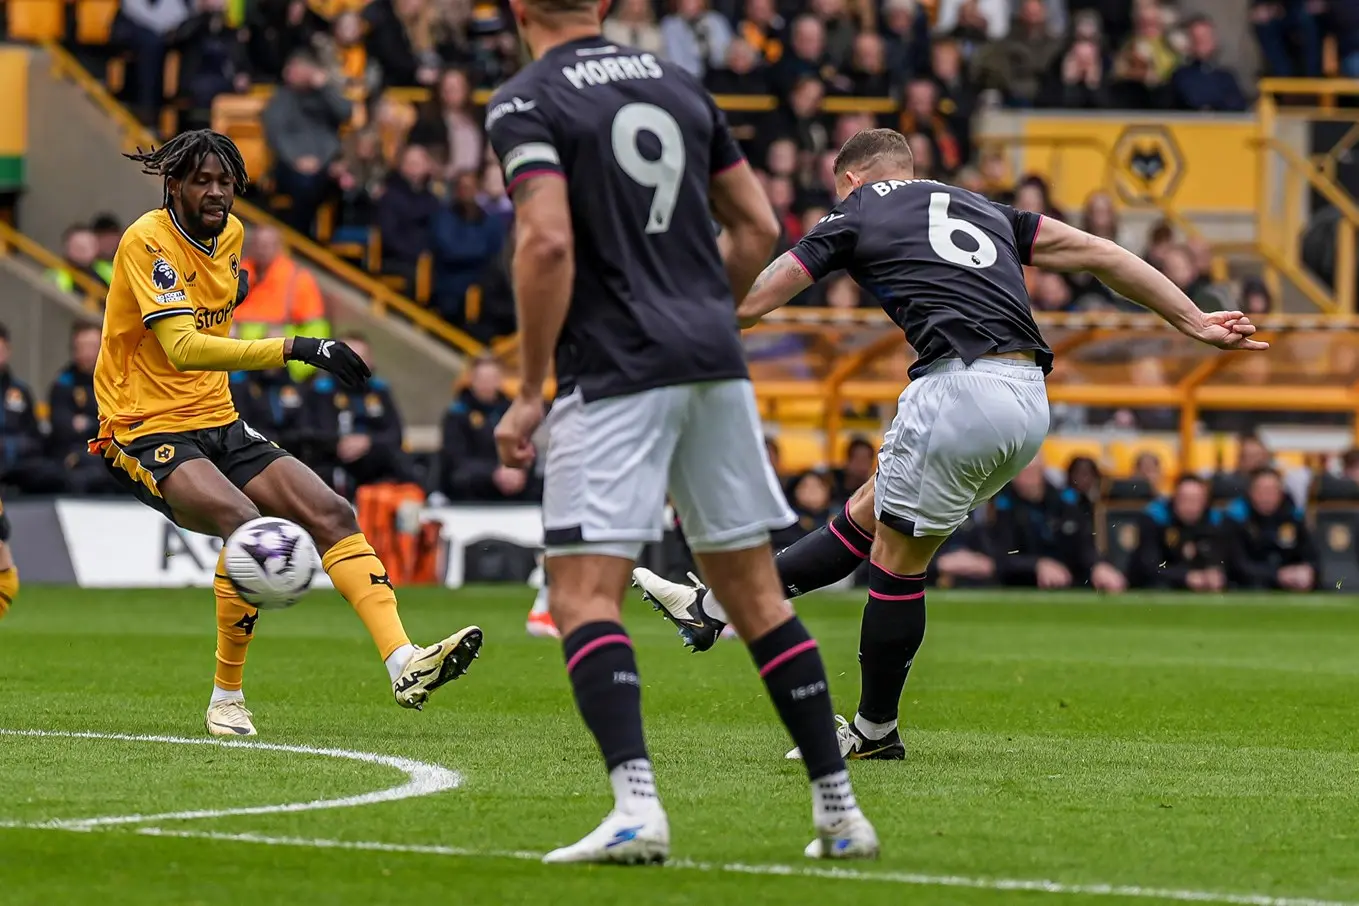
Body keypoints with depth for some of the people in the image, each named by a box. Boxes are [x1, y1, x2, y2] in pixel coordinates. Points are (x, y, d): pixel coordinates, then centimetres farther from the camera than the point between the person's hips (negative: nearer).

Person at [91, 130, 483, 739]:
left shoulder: (230, 234, 10)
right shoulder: (147, 241, -16)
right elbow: (182, 347, -29)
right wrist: (294, 350, -35)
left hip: (218, 426, 8)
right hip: (147, 434, -8)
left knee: (331, 513, -11)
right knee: (246, 523, -31)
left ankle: (404, 666, -17)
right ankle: (226, 698, -15)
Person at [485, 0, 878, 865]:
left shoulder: (525, 103, -5)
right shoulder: (678, 84, 15)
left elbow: (548, 243, -17)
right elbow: (759, 227, 15)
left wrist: (529, 391, -11)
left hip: (613, 372, -6)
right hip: (716, 365, 6)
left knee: (583, 594, -6)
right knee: (756, 591, 12)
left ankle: (637, 803, -24)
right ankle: (839, 808, 12)